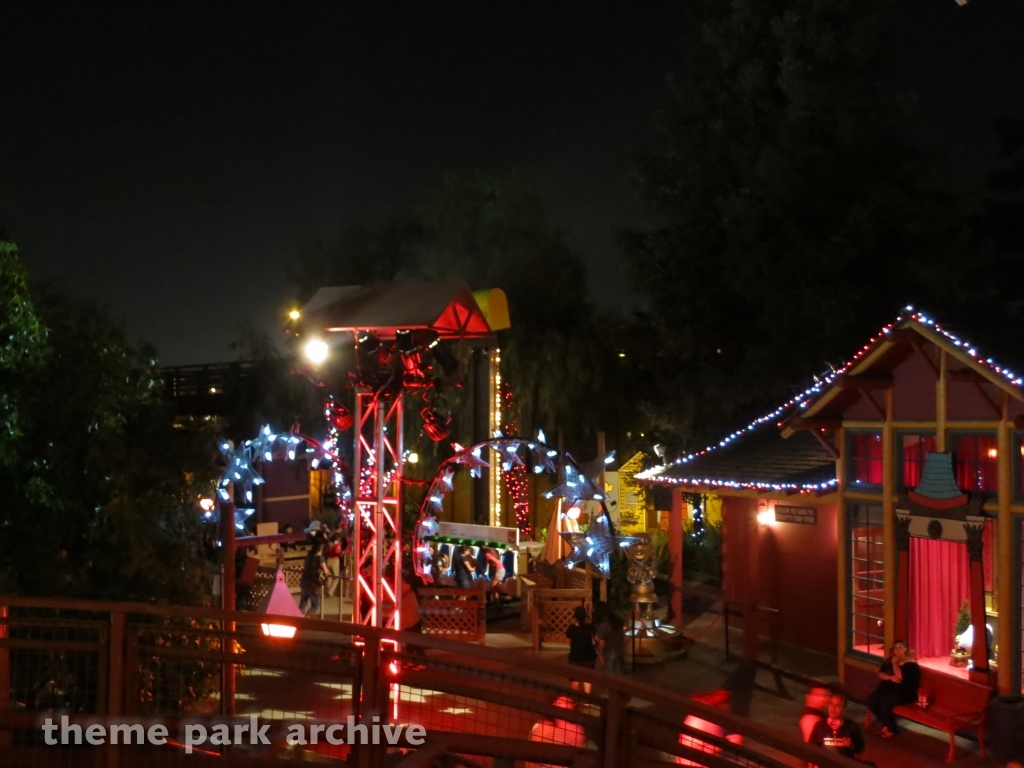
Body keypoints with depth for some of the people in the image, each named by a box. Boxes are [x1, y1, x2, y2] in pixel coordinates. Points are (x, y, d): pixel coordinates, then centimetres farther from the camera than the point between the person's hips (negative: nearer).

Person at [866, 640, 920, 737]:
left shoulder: (910, 664, -8)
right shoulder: (890, 660, 13)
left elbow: (901, 677, -21)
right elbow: (880, 673, 6)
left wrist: (895, 664, -13)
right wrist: (890, 677, -13)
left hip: (903, 693, -7)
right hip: (888, 688, 7)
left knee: (885, 702, -31)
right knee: (871, 700, -19)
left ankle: (891, 728, -8)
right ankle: (885, 724, -1)